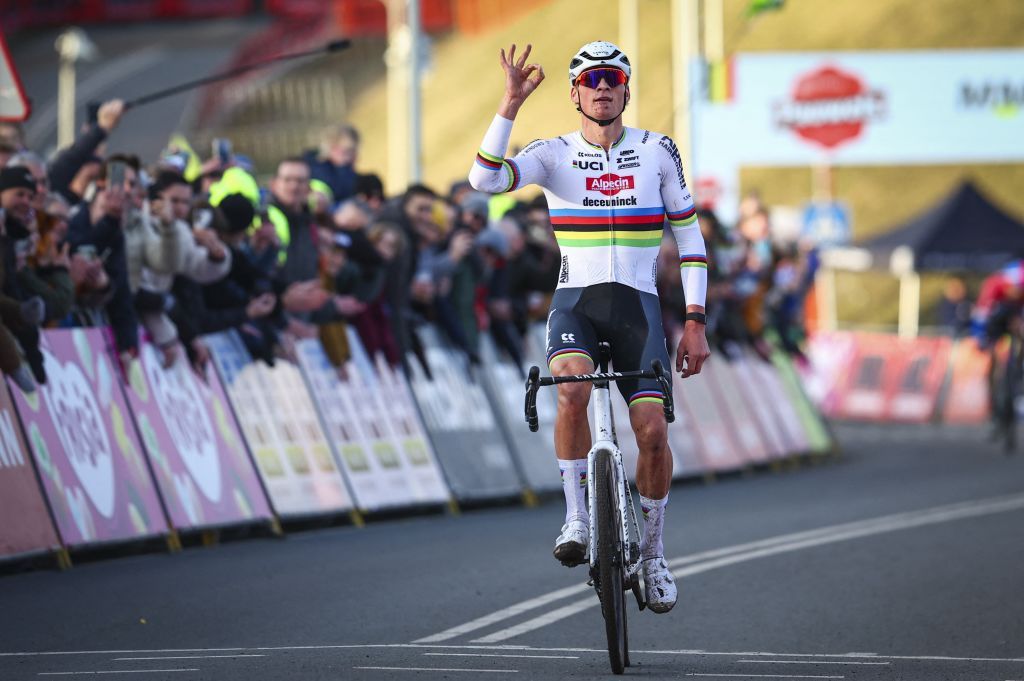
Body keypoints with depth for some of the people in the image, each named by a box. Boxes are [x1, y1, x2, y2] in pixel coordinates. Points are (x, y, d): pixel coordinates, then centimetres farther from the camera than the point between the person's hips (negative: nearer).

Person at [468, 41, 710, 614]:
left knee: (653, 431, -11)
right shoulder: (555, 154, 2)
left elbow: (689, 237, 8)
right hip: (576, 302, -1)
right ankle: (577, 519, -19)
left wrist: (695, 323, 2)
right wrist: (512, 103, -24)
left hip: (637, 304, 1)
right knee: (572, 391, -32)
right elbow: (485, 179, -17)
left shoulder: (658, 151, 4)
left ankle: (653, 554, 11)